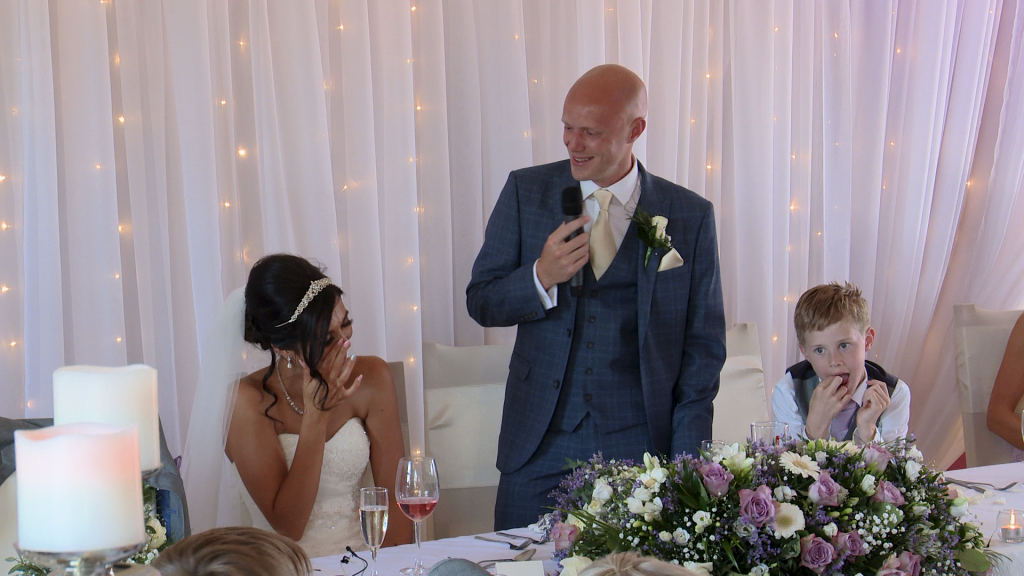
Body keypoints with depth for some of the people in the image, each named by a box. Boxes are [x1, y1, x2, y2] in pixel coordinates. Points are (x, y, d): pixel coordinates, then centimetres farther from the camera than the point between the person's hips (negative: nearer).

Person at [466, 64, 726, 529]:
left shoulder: (689, 216, 0)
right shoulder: (526, 192, 3)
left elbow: (704, 344, 4)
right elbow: (481, 302, 6)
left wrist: (685, 467, -3)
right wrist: (542, 277, -16)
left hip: (640, 446, -1)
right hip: (540, 445, 1)